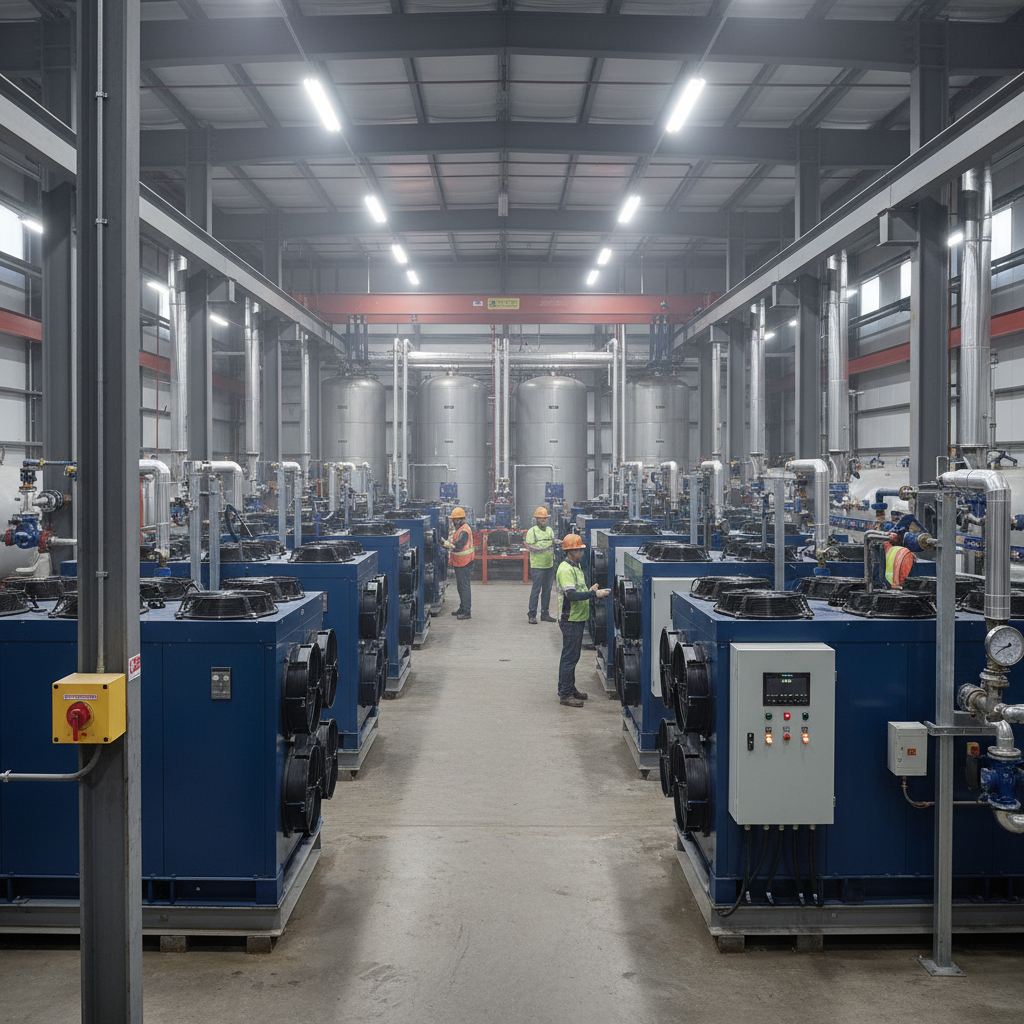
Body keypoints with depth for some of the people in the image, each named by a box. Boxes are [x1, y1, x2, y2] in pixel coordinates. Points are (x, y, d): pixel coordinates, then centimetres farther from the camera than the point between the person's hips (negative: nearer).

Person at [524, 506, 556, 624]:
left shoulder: (550, 530, 14)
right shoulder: (532, 531, -5)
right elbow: (530, 547, -13)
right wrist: (545, 548, -19)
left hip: (549, 565, 6)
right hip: (537, 565, -6)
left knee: (547, 590, 10)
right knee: (536, 590, -6)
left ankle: (545, 613, 18)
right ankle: (531, 615, -1)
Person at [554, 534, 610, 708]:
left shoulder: (576, 566, 15)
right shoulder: (565, 570, -18)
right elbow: (572, 595, -27)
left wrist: (591, 592, 7)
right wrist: (594, 594, -27)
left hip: (578, 618, 10)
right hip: (570, 620, -10)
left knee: (573, 655, 17)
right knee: (569, 656, -5)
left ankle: (570, 689, 27)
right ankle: (565, 694, 1)